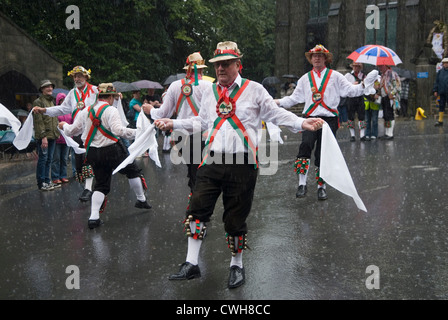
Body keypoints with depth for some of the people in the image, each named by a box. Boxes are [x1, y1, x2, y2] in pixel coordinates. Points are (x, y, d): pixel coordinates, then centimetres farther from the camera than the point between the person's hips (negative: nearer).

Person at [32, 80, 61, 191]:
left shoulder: (52, 101, 20)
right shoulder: (38, 102, -6)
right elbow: (38, 121, -13)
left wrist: (57, 132, 16)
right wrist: (43, 136, -19)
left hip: (52, 136, 8)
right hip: (43, 136, -8)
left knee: (49, 159, 11)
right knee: (43, 159, -5)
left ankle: (47, 181, 17)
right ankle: (41, 183, 1)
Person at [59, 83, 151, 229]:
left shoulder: (86, 111, 7)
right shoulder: (111, 110, -11)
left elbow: (72, 131, 12)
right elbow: (118, 130, -25)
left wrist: (64, 125, 33)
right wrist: (136, 132, -20)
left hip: (92, 153, 6)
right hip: (111, 150, -6)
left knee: (101, 184, 13)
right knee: (133, 171, 17)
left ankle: (93, 217, 1)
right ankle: (141, 200, 30)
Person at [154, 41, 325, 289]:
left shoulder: (254, 90, 0)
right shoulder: (209, 92, 14)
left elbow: (277, 114, 1)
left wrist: (301, 123, -14)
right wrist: (173, 124, 21)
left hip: (242, 165, -4)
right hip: (212, 161, 4)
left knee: (235, 219, 4)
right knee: (196, 210, -3)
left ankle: (237, 266, 25)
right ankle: (191, 264, 10)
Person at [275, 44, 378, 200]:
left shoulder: (335, 76, 10)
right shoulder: (305, 78, 17)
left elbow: (350, 90, 2)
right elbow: (294, 98, 17)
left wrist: (364, 85, -15)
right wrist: (278, 102, 5)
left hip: (329, 119, 0)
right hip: (310, 118, 1)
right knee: (306, 144, -24)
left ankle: (321, 186, 15)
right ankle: (302, 184, -20)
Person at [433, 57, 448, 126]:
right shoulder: (440, 72, 11)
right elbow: (437, 82, 12)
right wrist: (435, 91, 5)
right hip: (442, 92, 4)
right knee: (441, 106, 5)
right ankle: (440, 121, 7)